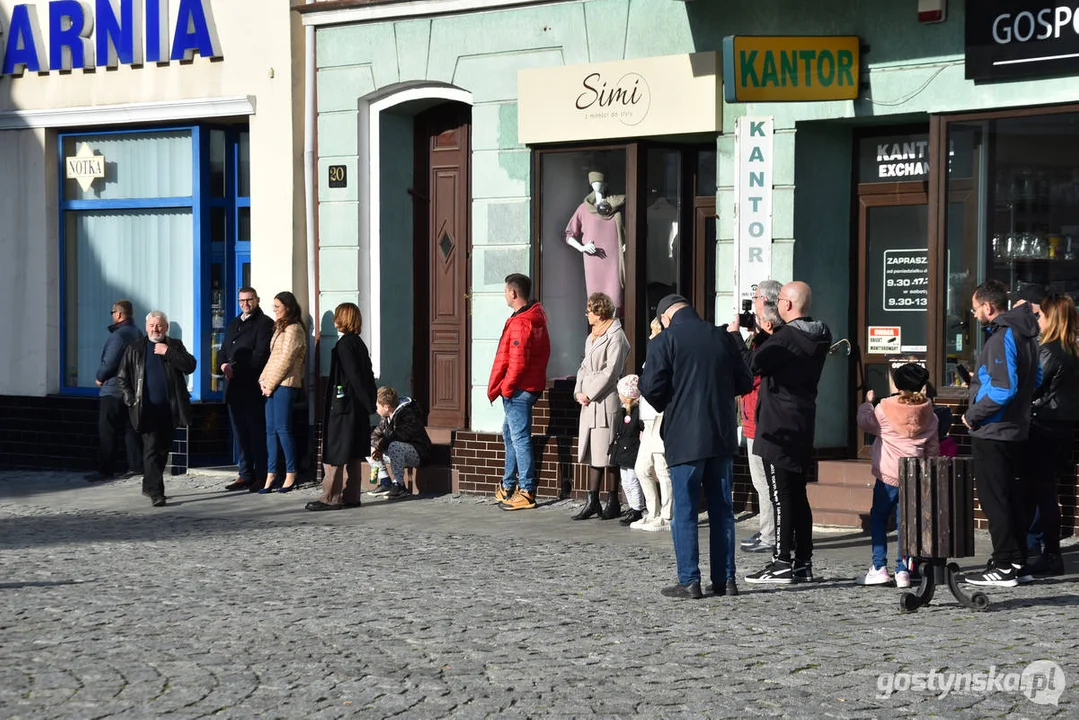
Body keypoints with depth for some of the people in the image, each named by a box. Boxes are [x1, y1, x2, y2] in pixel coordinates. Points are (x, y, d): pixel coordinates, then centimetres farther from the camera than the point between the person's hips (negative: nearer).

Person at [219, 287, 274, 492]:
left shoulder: (264, 323, -5)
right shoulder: (234, 324, 21)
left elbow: (260, 355, -14)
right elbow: (224, 350, 20)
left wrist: (236, 368, -16)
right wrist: (224, 364, -2)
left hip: (252, 388, -7)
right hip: (234, 387, 8)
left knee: (257, 433, -4)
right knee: (240, 434, 9)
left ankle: (261, 477, 0)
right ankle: (245, 475, 14)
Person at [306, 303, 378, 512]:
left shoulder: (344, 344, -14)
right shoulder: (358, 343, 12)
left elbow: (354, 376, -18)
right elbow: (368, 375, 13)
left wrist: (369, 403, -14)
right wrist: (370, 401, 13)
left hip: (343, 407, -9)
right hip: (357, 408, 9)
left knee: (334, 454, -5)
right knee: (353, 455, 11)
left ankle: (331, 497, -5)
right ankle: (351, 496, 14)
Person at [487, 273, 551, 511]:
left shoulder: (520, 323, -19)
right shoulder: (536, 317, 12)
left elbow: (518, 362, -24)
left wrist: (504, 388, -11)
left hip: (518, 390, -11)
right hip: (532, 385, 11)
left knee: (519, 437, -7)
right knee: (510, 432, 20)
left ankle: (526, 492, -5)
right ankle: (508, 486, 29)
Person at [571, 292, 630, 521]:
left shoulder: (615, 337, -10)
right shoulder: (592, 337, 18)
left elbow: (611, 371, -15)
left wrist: (589, 394, -13)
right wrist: (578, 391, 3)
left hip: (606, 400, -8)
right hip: (589, 401, 9)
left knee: (606, 453, -4)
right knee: (593, 452, 8)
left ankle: (613, 502, 4)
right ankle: (592, 501, 11)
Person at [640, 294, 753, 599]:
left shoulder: (664, 341, -6)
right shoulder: (723, 337, 7)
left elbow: (652, 388, -12)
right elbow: (745, 382, 9)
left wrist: (665, 405, 9)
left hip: (684, 439, -4)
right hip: (722, 436, 4)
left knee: (684, 511, 1)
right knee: (722, 508, 10)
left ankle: (689, 581, 0)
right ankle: (725, 579, 12)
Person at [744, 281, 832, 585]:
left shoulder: (784, 338, -18)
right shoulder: (820, 337, 9)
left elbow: (750, 365, -22)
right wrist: (766, 335, 9)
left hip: (778, 428, -8)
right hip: (804, 424, 9)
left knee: (781, 496, -5)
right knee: (798, 495, 13)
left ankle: (782, 563, -3)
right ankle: (803, 562, 17)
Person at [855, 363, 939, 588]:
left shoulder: (885, 407, -8)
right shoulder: (929, 415, 6)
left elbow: (865, 423, 10)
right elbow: (933, 450, 13)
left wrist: (868, 402, 25)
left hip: (888, 475, -4)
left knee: (878, 518, 8)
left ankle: (879, 567, 0)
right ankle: (903, 569, 3)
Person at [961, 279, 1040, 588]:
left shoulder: (1002, 338, -19)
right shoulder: (1025, 333, 11)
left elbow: (1003, 390, -26)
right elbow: (1035, 379, 21)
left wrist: (972, 415, -15)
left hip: (992, 433, -10)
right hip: (1016, 430, 10)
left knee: (994, 499, -3)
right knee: (1011, 496, 15)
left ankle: (1004, 568, 1)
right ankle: (1018, 563, 20)